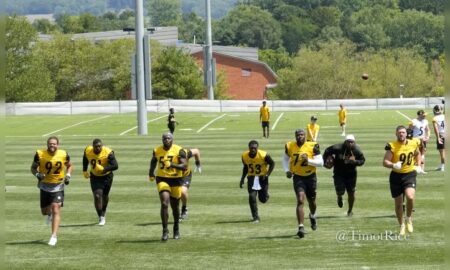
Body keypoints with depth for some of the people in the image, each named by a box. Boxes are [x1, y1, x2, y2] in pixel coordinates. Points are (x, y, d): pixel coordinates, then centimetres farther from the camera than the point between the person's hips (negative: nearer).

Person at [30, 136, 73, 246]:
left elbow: (69, 166, 10)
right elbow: (33, 168, -1)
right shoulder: (40, 154, -13)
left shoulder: (63, 155, -10)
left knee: (56, 210, -14)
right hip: (45, 186, 2)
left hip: (58, 186, -2)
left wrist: (68, 175, -7)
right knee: (44, 212, 12)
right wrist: (37, 174, -21)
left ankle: (54, 236, -12)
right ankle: (50, 214, 52)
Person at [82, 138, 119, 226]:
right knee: (97, 196, -14)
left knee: (105, 196, 16)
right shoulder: (88, 151, -15)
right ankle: (101, 217, -9)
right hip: (95, 177, 1)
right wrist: (85, 170, 8)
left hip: (106, 176, -1)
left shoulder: (108, 152, -27)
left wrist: (104, 169, -39)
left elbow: (115, 166, -30)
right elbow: (85, 159, 10)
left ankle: (103, 212, 43)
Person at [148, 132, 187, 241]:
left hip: (176, 180, -1)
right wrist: (151, 173, 15)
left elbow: (184, 166, -16)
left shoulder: (179, 150, -9)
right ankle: (165, 231, -13)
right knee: (164, 204, -17)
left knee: (175, 206, 13)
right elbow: (153, 161, 23)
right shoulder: (157, 150, 1)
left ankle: (176, 229, 36)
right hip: (162, 179, 1)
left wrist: (172, 165, -28)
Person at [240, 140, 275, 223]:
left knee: (263, 199, 2)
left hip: (262, 177, -2)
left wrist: (267, 174, -17)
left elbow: (272, 163, -6)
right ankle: (255, 217, -1)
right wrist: (242, 179, 5)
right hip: (251, 177, 2)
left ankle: (265, 194, 41)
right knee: (252, 197, -13)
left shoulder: (263, 155, -22)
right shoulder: (244, 156, -10)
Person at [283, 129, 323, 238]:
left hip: (311, 177, 1)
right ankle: (301, 227, -20)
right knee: (300, 200, -17)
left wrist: (308, 160, -28)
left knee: (311, 201, 18)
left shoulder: (312, 146, -13)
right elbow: (285, 159, 13)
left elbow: (320, 162, -13)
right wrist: (287, 170, -3)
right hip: (298, 177, 0)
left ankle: (312, 216, 52)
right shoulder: (290, 146, -6)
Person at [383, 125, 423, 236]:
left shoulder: (413, 144, 0)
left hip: (410, 174, 1)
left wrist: (419, 166, 12)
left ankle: (409, 218, 4)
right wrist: (394, 165, -33)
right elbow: (385, 162, -15)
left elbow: (417, 154, 23)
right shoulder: (392, 146, -11)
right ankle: (402, 226, 28)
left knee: (410, 197, -23)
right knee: (398, 203, 8)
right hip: (396, 176, 0)